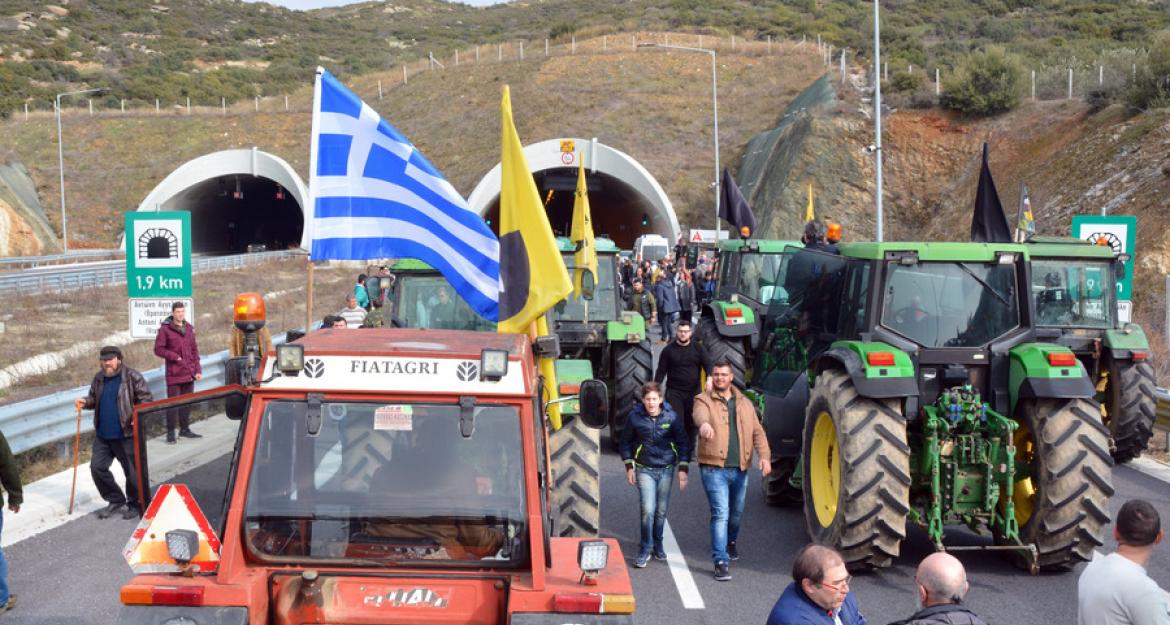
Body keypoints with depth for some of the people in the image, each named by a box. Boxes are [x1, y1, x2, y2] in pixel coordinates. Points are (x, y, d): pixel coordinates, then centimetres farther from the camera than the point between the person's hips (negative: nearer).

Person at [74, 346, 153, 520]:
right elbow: (94, 398, 22)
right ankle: (115, 500, 25)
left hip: (128, 435, -6)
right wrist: (85, 402, 0)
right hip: (103, 436, 6)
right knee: (97, 467, 8)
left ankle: (137, 505, 20)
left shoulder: (133, 377, -11)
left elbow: (147, 400, -10)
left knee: (134, 472, 1)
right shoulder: (99, 378, 8)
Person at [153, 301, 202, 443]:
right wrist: (175, 357, -14)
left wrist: (198, 369, 8)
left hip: (189, 373, 6)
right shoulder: (165, 329, -7)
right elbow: (158, 349, -7)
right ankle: (170, 433, 3)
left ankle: (185, 429, 24)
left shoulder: (189, 328, 11)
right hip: (174, 373, -6)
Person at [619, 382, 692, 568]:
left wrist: (683, 469, -3)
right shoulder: (635, 417, -6)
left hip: (666, 470, 1)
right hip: (644, 470, -1)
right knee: (648, 510, -12)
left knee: (661, 510, 8)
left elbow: (684, 443, 1)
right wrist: (629, 467, 4)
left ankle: (657, 544, 29)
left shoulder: (672, 417, -6)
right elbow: (626, 442, 7)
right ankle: (645, 549, 0)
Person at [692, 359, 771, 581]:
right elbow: (700, 414, -27)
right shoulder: (704, 401, -3)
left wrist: (764, 455, -8)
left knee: (736, 512, 20)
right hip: (714, 468, -5)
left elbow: (757, 431, 8)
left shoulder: (744, 403, 12)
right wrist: (704, 423, -52)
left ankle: (731, 542, 49)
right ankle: (721, 561, -9)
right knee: (721, 513, -12)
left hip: (739, 469, 5)